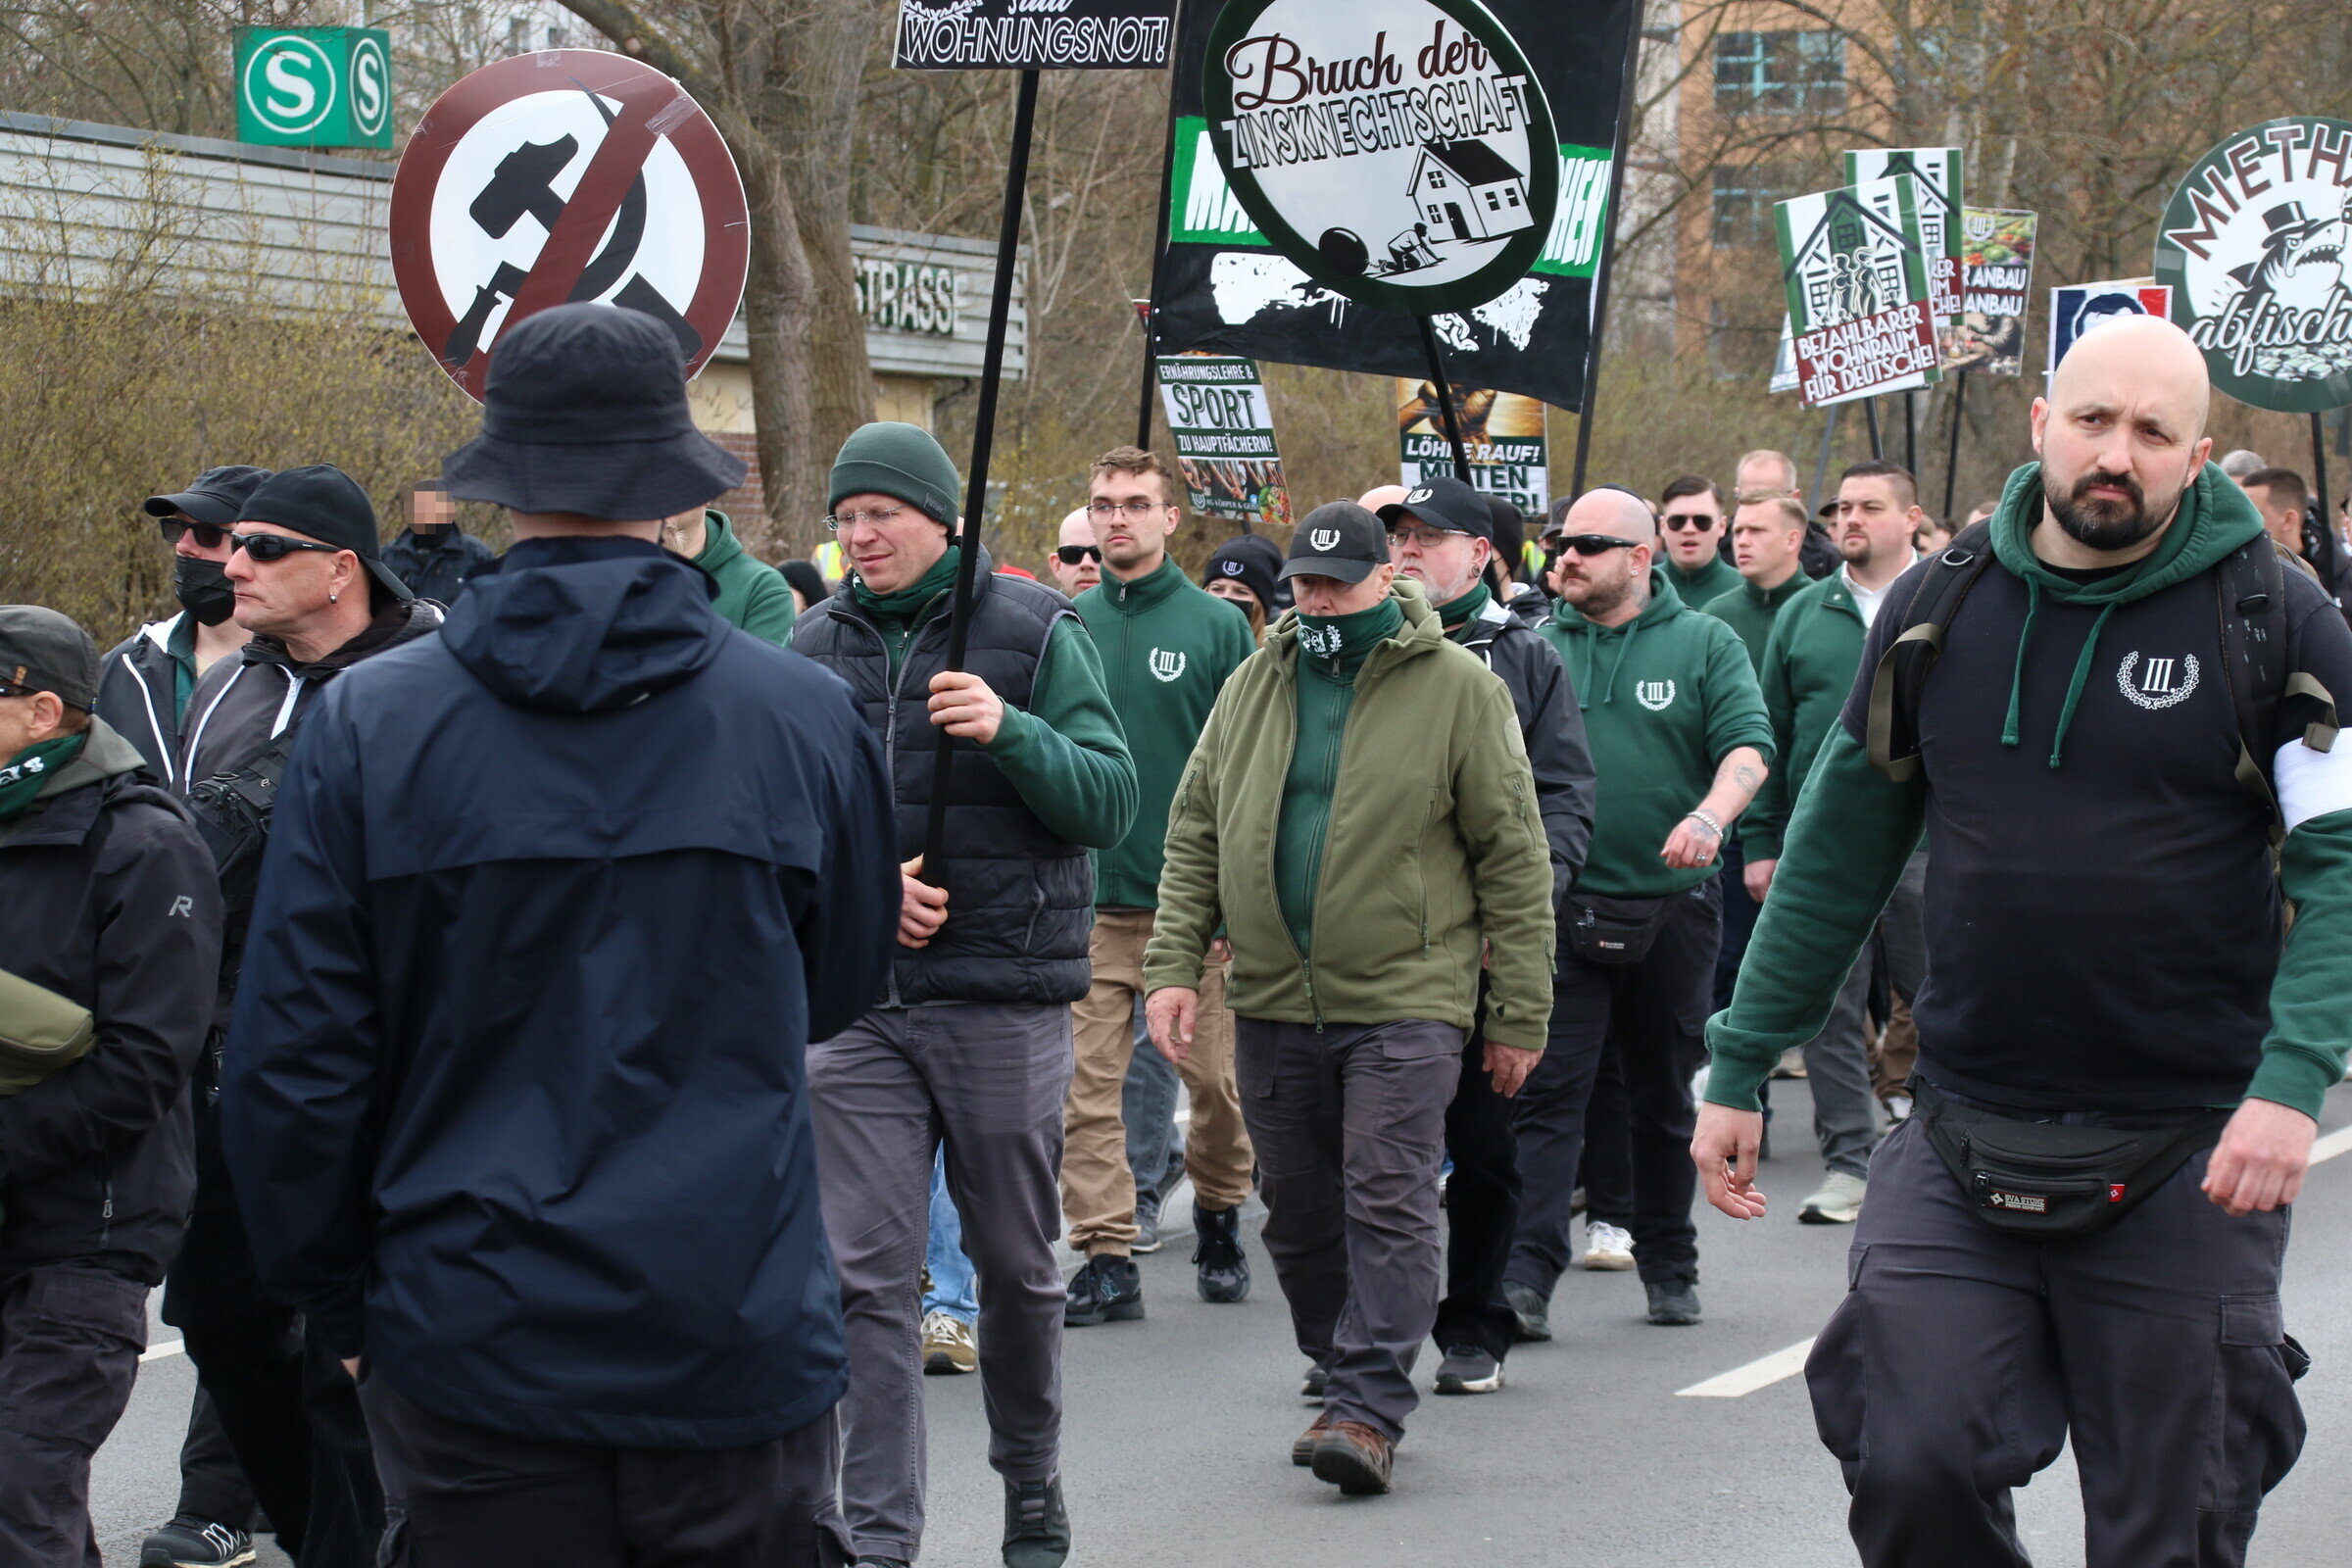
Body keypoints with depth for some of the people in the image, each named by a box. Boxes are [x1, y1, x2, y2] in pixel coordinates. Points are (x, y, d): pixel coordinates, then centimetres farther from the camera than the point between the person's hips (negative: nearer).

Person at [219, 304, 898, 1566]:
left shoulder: (366, 724, -6)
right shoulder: (803, 716, -3)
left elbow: (291, 1058, -2)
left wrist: (336, 1305, 11)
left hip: (471, 1362, 0)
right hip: (741, 1352, 0)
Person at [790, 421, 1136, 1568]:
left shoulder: (1035, 632, -1)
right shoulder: (817, 646, 8)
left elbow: (1111, 799, -6)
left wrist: (1012, 732, -22)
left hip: (1007, 998, -2)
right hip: (859, 1001, 2)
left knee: (1016, 1264, 10)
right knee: (867, 1277, -4)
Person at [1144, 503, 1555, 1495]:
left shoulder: (1458, 689, -3)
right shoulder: (1253, 686, 10)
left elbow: (1513, 856, -3)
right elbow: (1195, 836, 13)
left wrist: (1520, 1015, -4)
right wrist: (1174, 964, 2)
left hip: (1405, 1003, -5)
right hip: (1272, 1003, 5)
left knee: (1388, 1206, -10)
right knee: (1298, 1214, 11)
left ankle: (1370, 1411, -9)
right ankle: (1340, 1373, 25)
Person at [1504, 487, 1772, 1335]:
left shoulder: (1705, 644, 4)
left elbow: (1747, 747, -7)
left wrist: (1712, 816, -26)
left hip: (1673, 906, 0)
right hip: (1560, 906, 0)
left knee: (1663, 1095, 12)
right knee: (1550, 1090, -9)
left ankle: (1668, 1265, 25)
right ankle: (1527, 1273, -13)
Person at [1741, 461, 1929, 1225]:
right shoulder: (1803, 615, 11)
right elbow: (1771, 735, 11)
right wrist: (1761, 841, 5)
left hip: (1926, 841, -3)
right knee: (1828, 1011, 4)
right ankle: (1849, 1160, 11)